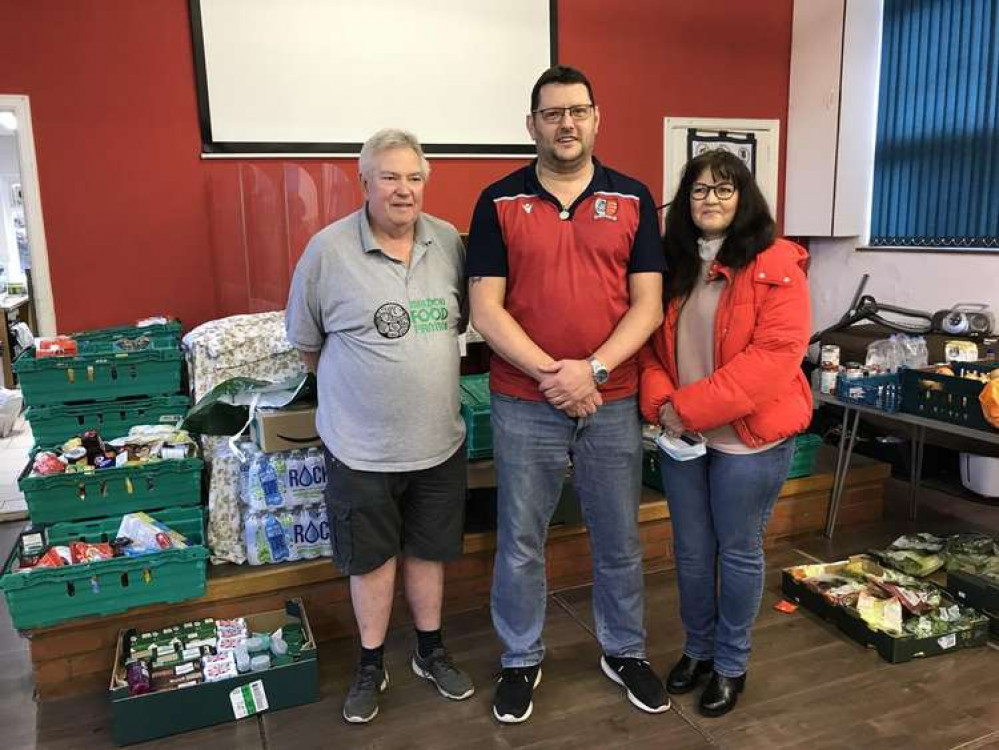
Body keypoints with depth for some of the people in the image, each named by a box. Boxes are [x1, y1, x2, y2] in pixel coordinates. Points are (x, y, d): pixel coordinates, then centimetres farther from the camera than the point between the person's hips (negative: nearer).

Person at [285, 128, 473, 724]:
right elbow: (306, 342, 0)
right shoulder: (328, 250, -11)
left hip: (440, 439, 3)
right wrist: (355, 386, 7)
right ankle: (372, 665, 36)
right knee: (372, 558, 14)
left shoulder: (449, 242, -1)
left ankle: (431, 650, 41)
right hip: (362, 446, -3)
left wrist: (424, 373, 10)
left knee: (429, 549, 19)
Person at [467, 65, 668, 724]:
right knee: (520, 544, 12)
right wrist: (549, 373, -16)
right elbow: (485, 308, -6)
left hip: (613, 402, 2)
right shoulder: (499, 202, -1)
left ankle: (625, 652, 39)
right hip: (525, 405, -1)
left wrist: (593, 369, -15)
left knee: (620, 540, 16)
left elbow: (648, 304, -2)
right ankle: (521, 662, 34)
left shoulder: (633, 199, 3)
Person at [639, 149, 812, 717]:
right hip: (681, 436, 5)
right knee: (692, 551, 15)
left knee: (738, 553, 10)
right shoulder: (673, 266, 7)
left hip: (749, 438, -5)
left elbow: (774, 356, -19)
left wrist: (691, 408, -22)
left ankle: (732, 663, 30)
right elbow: (652, 344, 6)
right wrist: (661, 403, -13)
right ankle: (698, 648, 36)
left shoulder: (776, 265, -10)